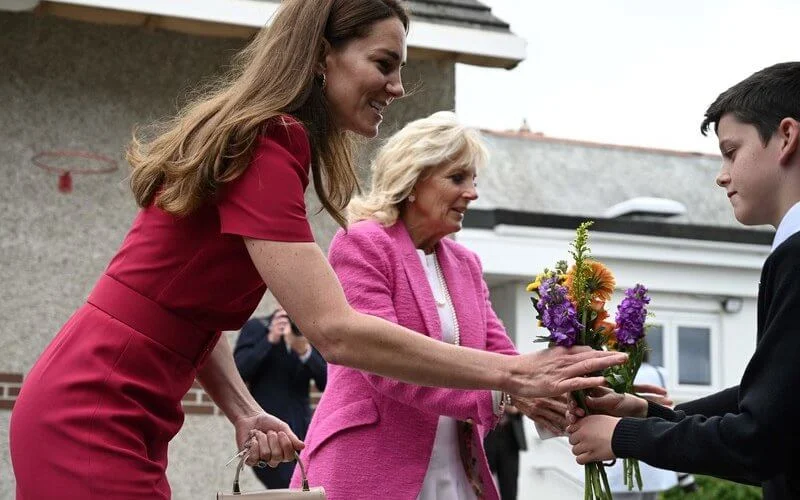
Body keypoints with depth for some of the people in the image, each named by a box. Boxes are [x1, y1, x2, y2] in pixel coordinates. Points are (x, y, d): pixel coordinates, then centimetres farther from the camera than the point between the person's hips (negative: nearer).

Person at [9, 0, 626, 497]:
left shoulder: (259, 143, 11)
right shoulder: (262, 151, -18)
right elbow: (335, 332, -26)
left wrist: (245, 413, -1)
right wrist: (510, 373, -23)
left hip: (123, 421, 9)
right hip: (92, 418, -9)